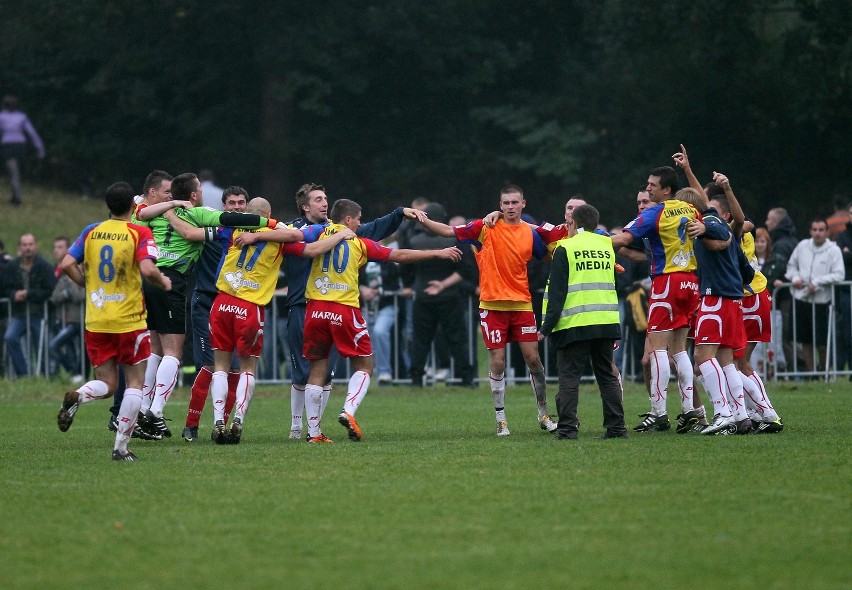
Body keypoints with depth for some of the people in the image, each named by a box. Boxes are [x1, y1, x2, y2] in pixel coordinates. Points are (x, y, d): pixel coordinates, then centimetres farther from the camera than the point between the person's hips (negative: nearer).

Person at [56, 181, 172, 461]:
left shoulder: (91, 232, 5)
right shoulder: (140, 233, -8)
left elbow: (67, 264, 0)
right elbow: (148, 270, -21)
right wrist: (164, 282, 0)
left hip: (95, 320, 4)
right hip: (129, 320, -4)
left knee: (106, 384, 13)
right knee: (135, 383, 7)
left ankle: (76, 396, -20)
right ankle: (121, 446, -2)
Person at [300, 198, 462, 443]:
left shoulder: (320, 235, 9)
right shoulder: (359, 243, 6)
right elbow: (400, 255, 11)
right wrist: (439, 253, 18)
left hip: (316, 310, 2)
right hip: (344, 310, -2)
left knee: (317, 370, 8)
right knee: (364, 365, 11)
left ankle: (313, 432, 5)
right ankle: (348, 411, -11)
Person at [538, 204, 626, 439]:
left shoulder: (565, 248, -3)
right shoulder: (607, 246, 12)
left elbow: (557, 292, -8)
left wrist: (547, 327, -6)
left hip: (574, 324, -5)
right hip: (606, 322, 5)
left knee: (569, 377, -1)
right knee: (607, 376, 10)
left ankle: (567, 428, -7)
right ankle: (616, 427, 7)